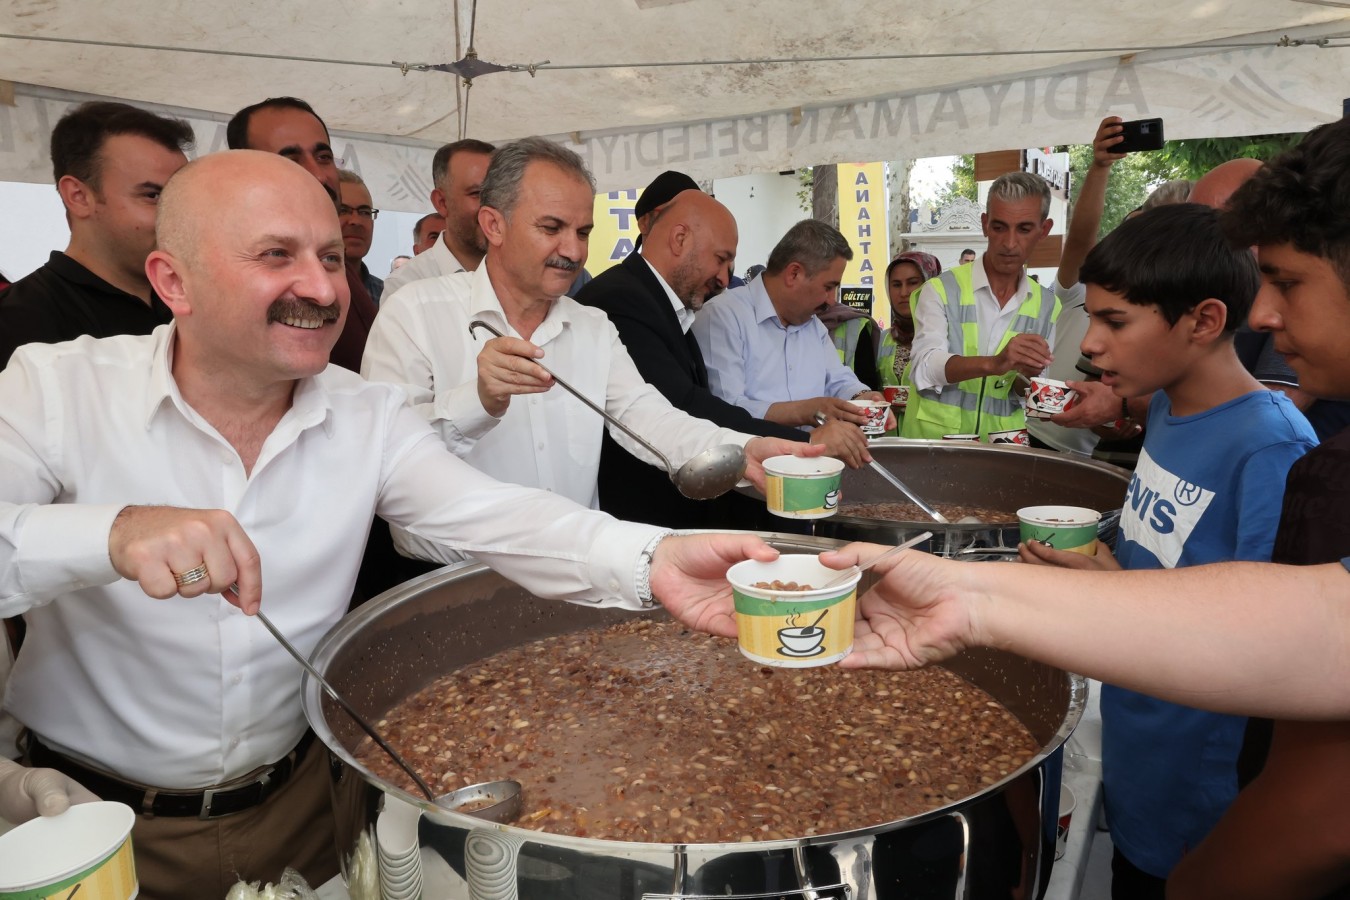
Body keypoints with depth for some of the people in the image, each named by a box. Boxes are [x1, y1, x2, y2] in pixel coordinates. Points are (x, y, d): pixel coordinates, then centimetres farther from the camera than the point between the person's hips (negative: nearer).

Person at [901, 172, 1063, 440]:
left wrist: (1027, 377, -11)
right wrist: (993, 364, -32)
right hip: (931, 441, -4)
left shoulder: (1047, 305, 6)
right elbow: (924, 369, -17)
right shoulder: (941, 289, -4)